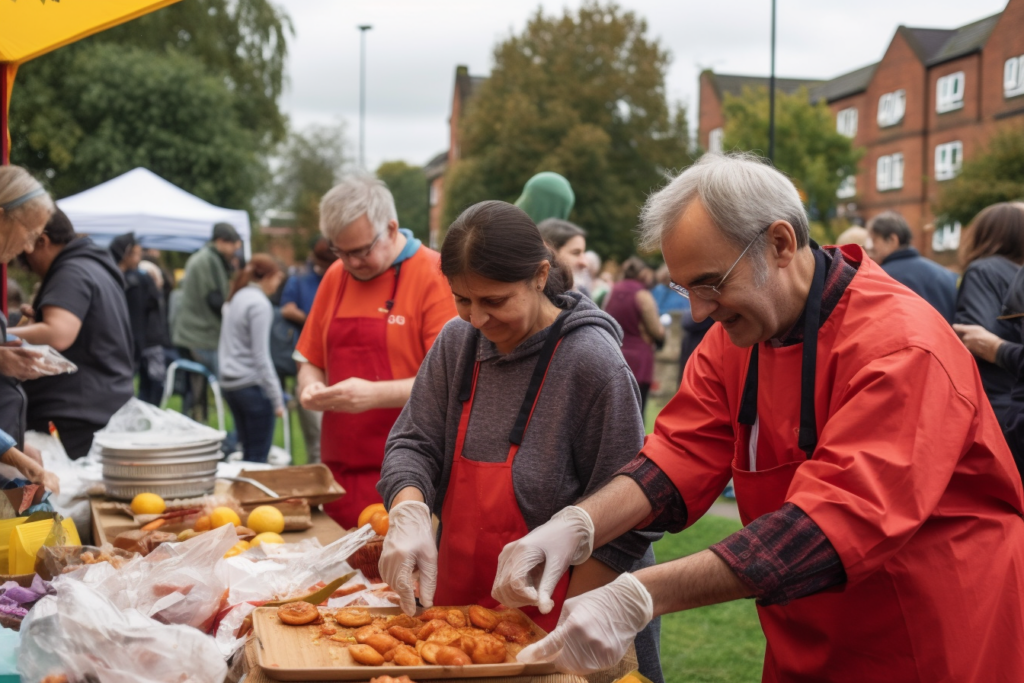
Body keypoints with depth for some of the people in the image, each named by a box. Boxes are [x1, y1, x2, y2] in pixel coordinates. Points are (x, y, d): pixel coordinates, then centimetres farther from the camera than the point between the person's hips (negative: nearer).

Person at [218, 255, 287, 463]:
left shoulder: (236, 299, 14)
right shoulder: (260, 304, -12)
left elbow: (223, 348, 19)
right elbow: (261, 356, -16)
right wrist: (277, 398, -15)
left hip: (229, 382, 9)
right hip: (252, 383, -9)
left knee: (248, 452, 14)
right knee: (259, 456, -3)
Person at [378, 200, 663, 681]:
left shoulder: (592, 362, -18)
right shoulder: (457, 342, 0)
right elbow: (414, 442, 3)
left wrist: (566, 625, -17)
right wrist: (409, 511, -17)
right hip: (460, 602, 5)